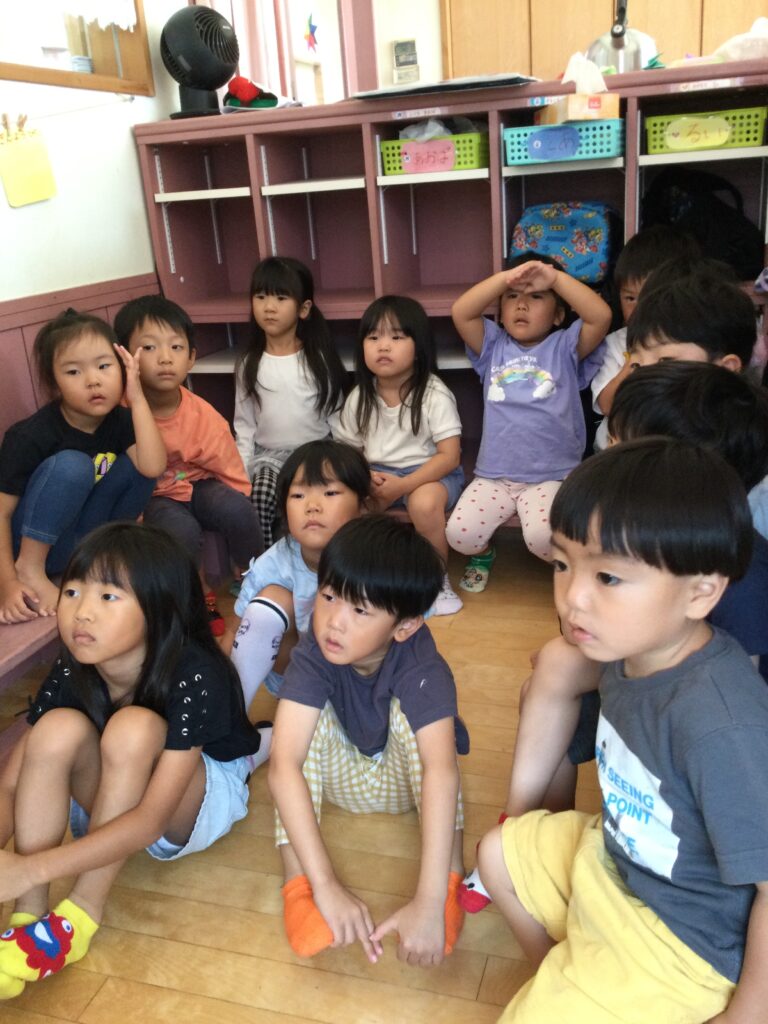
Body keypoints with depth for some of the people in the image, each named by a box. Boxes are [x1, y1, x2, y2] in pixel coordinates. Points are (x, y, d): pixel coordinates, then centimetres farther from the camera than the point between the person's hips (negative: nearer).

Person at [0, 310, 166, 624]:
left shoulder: (120, 420, -8)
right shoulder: (31, 435, -22)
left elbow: (152, 468, -26)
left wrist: (137, 398, -25)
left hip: (82, 538, 5)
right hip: (35, 543, -5)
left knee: (135, 462, -15)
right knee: (71, 466, -31)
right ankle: (30, 570, -20)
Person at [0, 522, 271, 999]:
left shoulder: (196, 677, -32)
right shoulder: (69, 675, -16)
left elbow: (151, 819, -35)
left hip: (200, 804, -4)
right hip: (117, 801, 4)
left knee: (133, 727, -34)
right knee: (58, 729, -26)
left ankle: (79, 918, -23)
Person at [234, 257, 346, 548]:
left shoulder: (319, 359, 1)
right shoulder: (249, 365, 7)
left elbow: (336, 418, 2)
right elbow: (244, 426, 7)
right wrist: (239, 475, -3)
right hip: (269, 454, 2)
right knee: (261, 494, -28)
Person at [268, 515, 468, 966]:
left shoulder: (422, 665, -35)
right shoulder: (313, 654, -31)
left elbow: (441, 771, -46)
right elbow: (283, 766, -39)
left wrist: (429, 902, -53)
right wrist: (325, 884, -47)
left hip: (403, 778, -1)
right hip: (341, 776, 1)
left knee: (407, 710, -32)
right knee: (310, 714, -29)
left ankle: (451, 883, -29)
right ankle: (297, 885, -29)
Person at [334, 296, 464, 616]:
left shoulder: (434, 394, -14)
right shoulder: (360, 397, -1)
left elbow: (450, 457, -17)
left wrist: (401, 485, -26)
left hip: (430, 474, -4)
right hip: (379, 476, 4)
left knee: (424, 503, -37)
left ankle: (437, 580, -10)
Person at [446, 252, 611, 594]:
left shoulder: (565, 347, 4)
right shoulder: (493, 346, 9)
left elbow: (601, 316, -13)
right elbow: (460, 312, -6)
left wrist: (555, 277, -15)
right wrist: (506, 277, -13)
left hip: (551, 476, -2)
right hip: (493, 476, 3)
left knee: (543, 539, -27)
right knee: (460, 534, -17)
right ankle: (482, 555, 21)